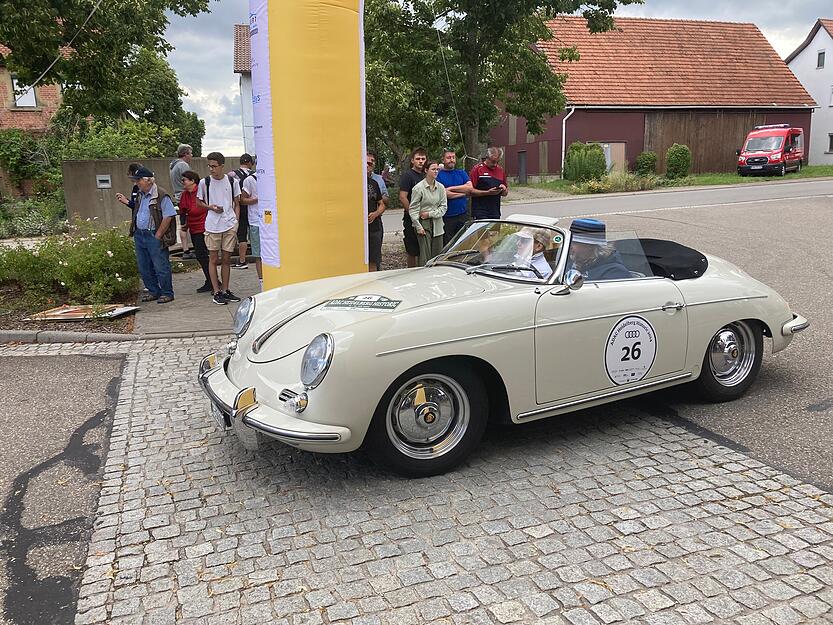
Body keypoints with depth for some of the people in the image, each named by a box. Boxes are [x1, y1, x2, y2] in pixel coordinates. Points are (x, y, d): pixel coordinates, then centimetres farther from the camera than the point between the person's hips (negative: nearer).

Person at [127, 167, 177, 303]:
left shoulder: (161, 196, -13)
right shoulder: (140, 195, 12)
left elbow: (168, 217, -16)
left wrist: (158, 235, -15)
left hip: (154, 237, -8)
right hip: (139, 235, 8)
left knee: (161, 267, -2)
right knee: (144, 267, 13)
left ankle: (167, 293, 9)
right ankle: (154, 291, 25)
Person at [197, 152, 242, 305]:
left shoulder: (232, 181, 4)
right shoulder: (204, 182, 1)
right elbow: (199, 201, 12)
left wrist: (236, 221, 1)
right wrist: (211, 207, -8)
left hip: (230, 225, 1)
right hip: (212, 225, -1)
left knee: (226, 259, 7)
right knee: (213, 259, 1)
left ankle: (225, 291, 16)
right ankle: (217, 292, 6)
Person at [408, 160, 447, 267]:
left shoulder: (440, 187, 7)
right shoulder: (418, 188, -6)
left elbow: (444, 206, 7)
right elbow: (413, 209, -7)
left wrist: (430, 214, -7)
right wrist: (418, 226, -12)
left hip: (437, 225, 4)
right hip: (424, 224, -4)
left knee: (438, 255, 4)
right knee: (425, 255, -8)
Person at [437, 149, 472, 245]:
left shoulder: (461, 173, 14)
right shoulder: (438, 175, -2)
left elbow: (470, 187, -2)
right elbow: (445, 194, -15)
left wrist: (451, 188, -8)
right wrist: (464, 193, -4)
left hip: (463, 214, 4)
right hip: (447, 217, -4)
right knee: (447, 245, 2)